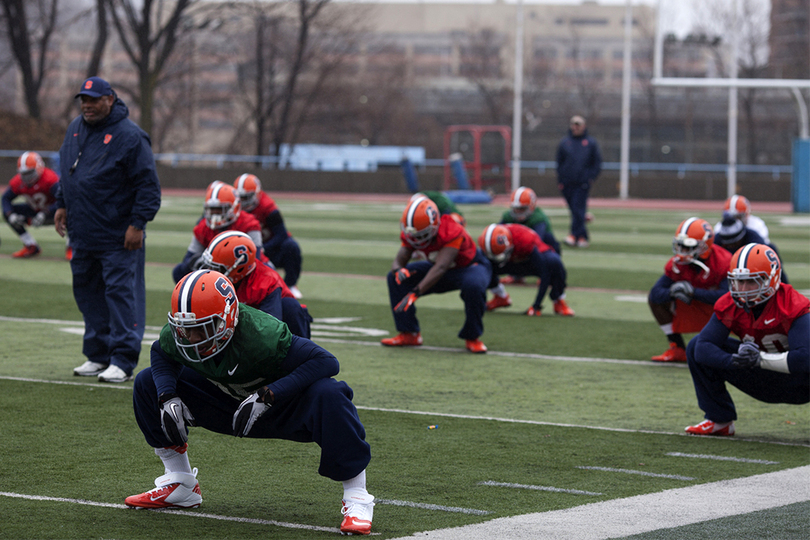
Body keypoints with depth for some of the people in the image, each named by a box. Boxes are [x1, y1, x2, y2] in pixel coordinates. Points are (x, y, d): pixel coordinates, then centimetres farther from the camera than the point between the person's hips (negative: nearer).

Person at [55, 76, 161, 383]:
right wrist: (62, 205, 20)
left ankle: (123, 361, -6)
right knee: (87, 291, 13)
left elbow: (148, 185, -13)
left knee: (121, 293, -7)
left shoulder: (129, 136, -13)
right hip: (82, 233, 8)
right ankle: (98, 355, 23)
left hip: (119, 237, -8)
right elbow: (66, 171, 26)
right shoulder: (75, 129, 11)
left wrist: (138, 223, -17)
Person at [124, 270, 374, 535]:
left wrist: (266, 396, -42)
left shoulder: (260, 334, -37)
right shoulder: (177, 336, -21)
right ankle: (180, 484, 11)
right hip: (230, 406, 6)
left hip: (282, 405, -6)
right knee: (147, 383, -2)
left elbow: (326, 362, -37)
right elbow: (161, 355, 4)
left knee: (329, 396, -40)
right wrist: (168, 398, -16)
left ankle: (356, 497, -24)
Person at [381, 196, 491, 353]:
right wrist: (398, 270, -42)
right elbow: (398, 261, -15)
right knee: (395, 278, -8)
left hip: (471, 267, -6)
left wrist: (415, 293, -55)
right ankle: (409, 334, -1)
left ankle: (472, 337, -19)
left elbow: (440, 268, -46)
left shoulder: (452, 233, -38)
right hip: (445, 271, 6)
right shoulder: (411, 234, -17)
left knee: (473, 286, -42)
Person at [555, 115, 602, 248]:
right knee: (574, 210, 5)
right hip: (567, 182, 3)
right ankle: (582, 237, 18)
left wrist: (591, 178, -3)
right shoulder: (564, 142, 12)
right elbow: (559, 162, 14)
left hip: (583, 183, -3)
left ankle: (574, 235, -20)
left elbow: (597, 162, 9)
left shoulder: (591, 142, 8)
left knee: (578, 208, -14)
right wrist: (560, 180, 5)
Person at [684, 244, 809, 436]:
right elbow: (704, 348, -18)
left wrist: (761, 359, -38)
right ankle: (719, 420, 5)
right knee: (696, 346, -6)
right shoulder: (729, 305, -12)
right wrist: (732, 360, -36)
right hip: (762, 382, 5)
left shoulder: (792, 306, -27)